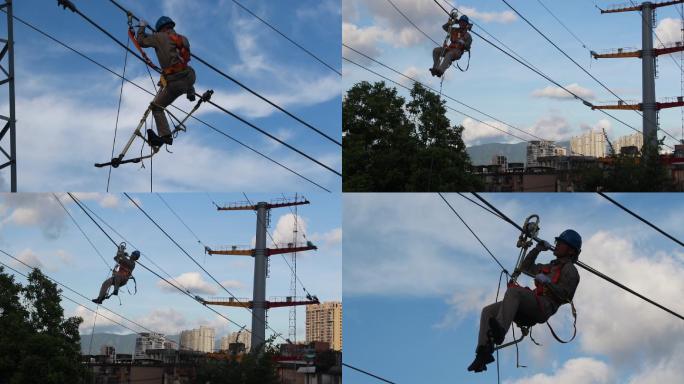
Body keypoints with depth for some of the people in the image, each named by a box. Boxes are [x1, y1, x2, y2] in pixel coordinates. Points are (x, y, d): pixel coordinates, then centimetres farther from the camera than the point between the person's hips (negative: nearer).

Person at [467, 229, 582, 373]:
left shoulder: (569, 270, 9)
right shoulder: (550, 267, 36)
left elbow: (564, 296, -6)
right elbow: (525, 267, 42)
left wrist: (548, 282, -17)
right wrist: (538, 249, 34)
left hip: (544, 306, -9)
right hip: (531, 305, 9)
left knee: (513, 290, -36)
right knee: (488, 311, -5)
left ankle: (500, 329, -55)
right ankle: (484, 353, -19)